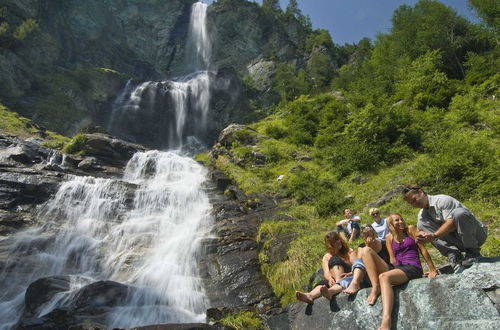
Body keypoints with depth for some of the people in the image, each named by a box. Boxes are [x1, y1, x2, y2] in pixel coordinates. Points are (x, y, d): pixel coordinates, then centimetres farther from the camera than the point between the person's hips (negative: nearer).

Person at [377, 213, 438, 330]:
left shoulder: (410, 229, 6)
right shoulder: (389, 237, 14)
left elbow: (423, 249, 5)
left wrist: (433, 270, 3)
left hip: (413, 267, -5)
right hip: (399, 268, 5)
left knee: (383, 277, -32)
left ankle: (386, 320, -47)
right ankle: (386, 320, -34)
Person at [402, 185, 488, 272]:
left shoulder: (442, 200, -15)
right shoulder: (422, 215, 8)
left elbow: (451, 223, -26)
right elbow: (421, 229, -2)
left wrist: (434, 236, -35)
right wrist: (422, 234, -26)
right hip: (459, 242, 6)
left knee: (458, 212, -35)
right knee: (421, 224, -11)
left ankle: (473, 253, -18)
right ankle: (454, 255, -19)